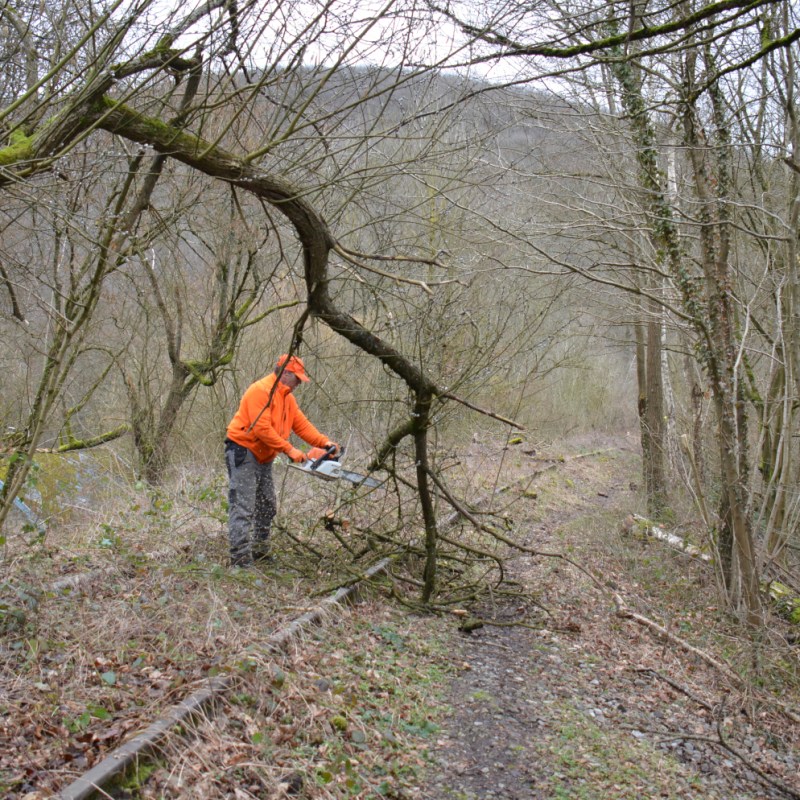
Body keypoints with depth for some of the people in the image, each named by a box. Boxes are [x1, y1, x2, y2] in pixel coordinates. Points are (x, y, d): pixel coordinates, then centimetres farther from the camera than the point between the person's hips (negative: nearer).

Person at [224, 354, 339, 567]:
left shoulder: (287, 397, 12)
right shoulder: (261, 391, -19)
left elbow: (302, 424, 10)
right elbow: (262, 429, -25)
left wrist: (324, 442, -3)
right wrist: (290, 450, -22)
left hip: (263, 457, 10)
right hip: (243, 452, -10)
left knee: (267, 507, 13)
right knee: (243, 508, -12)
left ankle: (260, 553, 22)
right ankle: (241, 557, -14)